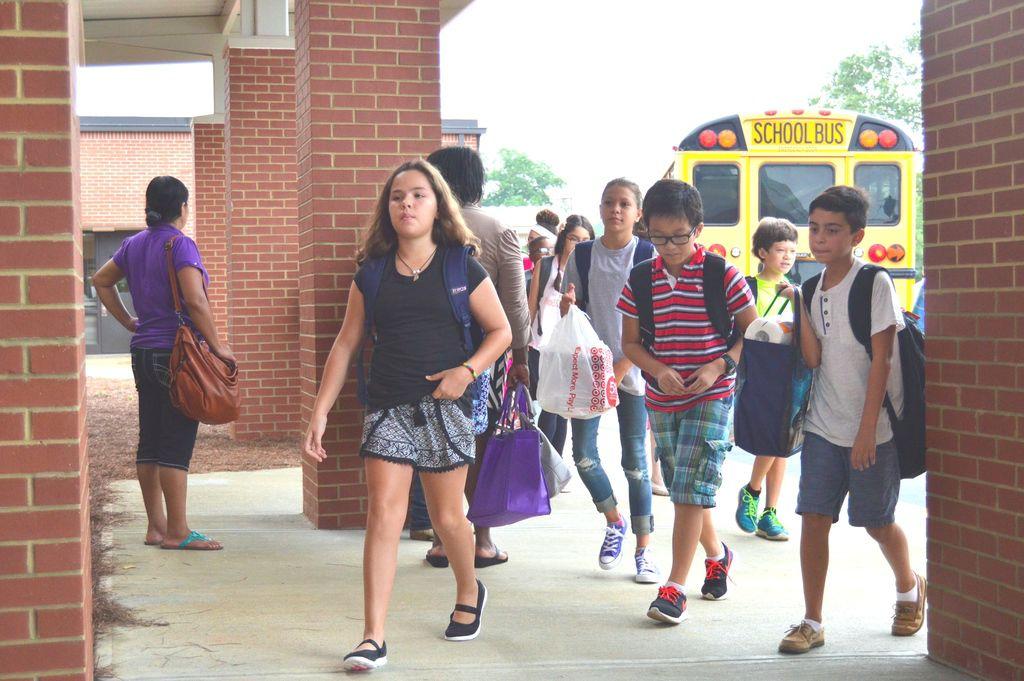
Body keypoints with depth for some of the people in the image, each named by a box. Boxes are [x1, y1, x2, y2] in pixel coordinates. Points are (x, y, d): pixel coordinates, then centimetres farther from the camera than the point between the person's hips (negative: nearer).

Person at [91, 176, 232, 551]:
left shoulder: (134, 244, 11)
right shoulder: (180, 244, -13)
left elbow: (101, 281, 22)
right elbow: (195, 300, -22)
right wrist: (217, 345, -14)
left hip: (143, 352, 8)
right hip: (178, 354, -8)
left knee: (149, 441, 11)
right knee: (177, 444, -5)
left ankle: (156, 526, 18)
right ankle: (177, 532, -2)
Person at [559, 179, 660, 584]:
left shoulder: (648, 258, -4)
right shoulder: (582, 255, 6)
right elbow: (568, 316, 12)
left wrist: (618, 371, -13)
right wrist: (567, 306, -12)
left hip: (631, 368, -3)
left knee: (635, 460, 1)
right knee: (583, 454, 1)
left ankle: (644, 550, 11)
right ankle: (614, 521, 26)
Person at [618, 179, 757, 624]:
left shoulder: (722, 275, -10)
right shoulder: (641, 281, 0)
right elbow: (630, 342, 7)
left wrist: (719, 366, -18)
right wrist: (658, 370, -12)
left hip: (711, 399, -5)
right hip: (661, 400, 5)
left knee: (692, 489, -12)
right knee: (682, 491, 16)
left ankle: (674, 588, -8)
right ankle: (717, 555, 40)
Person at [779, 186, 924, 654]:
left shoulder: (874, 284, -11)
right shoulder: (813, 288, 6)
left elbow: (881, 361, -14)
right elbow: (814, 359, 0)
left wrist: (867, 431, -16)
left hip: (872, 429, -4)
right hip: (824, 427, 5)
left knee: (877, 522, 8)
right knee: (813, 518, -3)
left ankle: (910, 588, 37)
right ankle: (811, 623, 4)